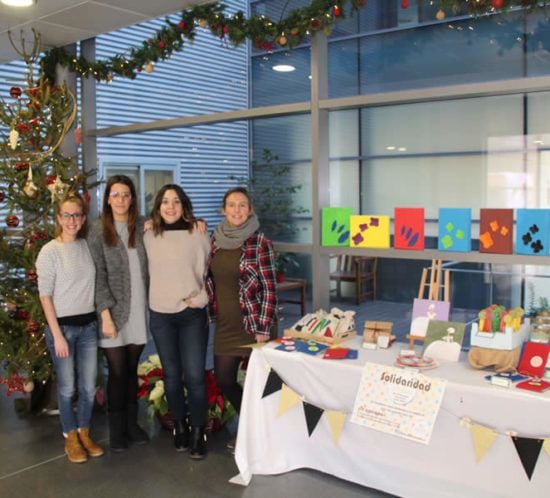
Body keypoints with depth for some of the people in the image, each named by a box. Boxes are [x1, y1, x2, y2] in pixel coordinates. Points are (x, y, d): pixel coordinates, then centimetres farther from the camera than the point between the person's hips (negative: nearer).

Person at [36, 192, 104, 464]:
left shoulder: (87, 246, 3)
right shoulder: (49, 251, -9)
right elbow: (45, 295, -9)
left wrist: (102, 319, -1)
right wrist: (57, 334, -12)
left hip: (88, 325, 4)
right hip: (62, 326, -4)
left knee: (89, 387, 10)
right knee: (67, 387, 7)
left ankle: (84, 433, 30)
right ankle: (71, 438, 26)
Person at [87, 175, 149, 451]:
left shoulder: (143, 226, 4)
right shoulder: (98, 230, -3)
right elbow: (98, 276, -6)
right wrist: (106, 314, -12)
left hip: (139, 309, 2)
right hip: (114, 311, -2)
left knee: (132, 369, 13)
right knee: (117, 371, 5)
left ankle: (131, 422, 28)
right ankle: (116, 429, 21)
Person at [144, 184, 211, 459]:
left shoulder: (198, 234, -4)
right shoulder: (149, 236, 4)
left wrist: (201, 298, -7)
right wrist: (159, 296, 8)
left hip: (192, 314, -2)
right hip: (160, 315, 3)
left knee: (195, 376, -4)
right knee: (171, 375, 12)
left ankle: (198, 433, 11)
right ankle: (180, 426, 28)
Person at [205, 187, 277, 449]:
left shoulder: (259, 242, -11)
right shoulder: (215, 239, 5)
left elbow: (269, 288, -13)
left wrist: (264, 329, -16)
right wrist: (213, 311, 6)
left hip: (253, 324, -5)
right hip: (225, 324, 6)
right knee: (224, 380, 13)